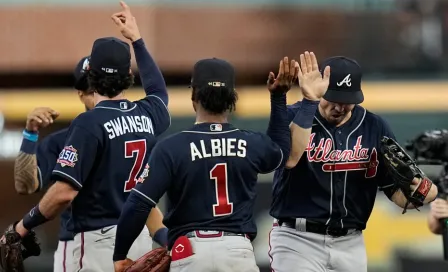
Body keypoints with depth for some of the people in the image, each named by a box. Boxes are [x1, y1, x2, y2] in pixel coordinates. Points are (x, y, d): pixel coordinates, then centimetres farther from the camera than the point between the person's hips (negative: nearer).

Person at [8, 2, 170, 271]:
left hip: (100, 241, -7)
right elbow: (159, 89, 34)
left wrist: (26, 225, -4)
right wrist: (136, 39, 43)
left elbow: (65, 192, -19)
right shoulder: (147, 115, 6)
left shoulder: (89, 123, -13)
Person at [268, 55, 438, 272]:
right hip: (297, 239, -4)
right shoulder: (294, 116, -6)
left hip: (350, 244, 4)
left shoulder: (375, 128, 4)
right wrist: (308, 100, -29)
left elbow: (395, 188, 4)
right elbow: (289, 157, -27)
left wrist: (416, 192, -20)